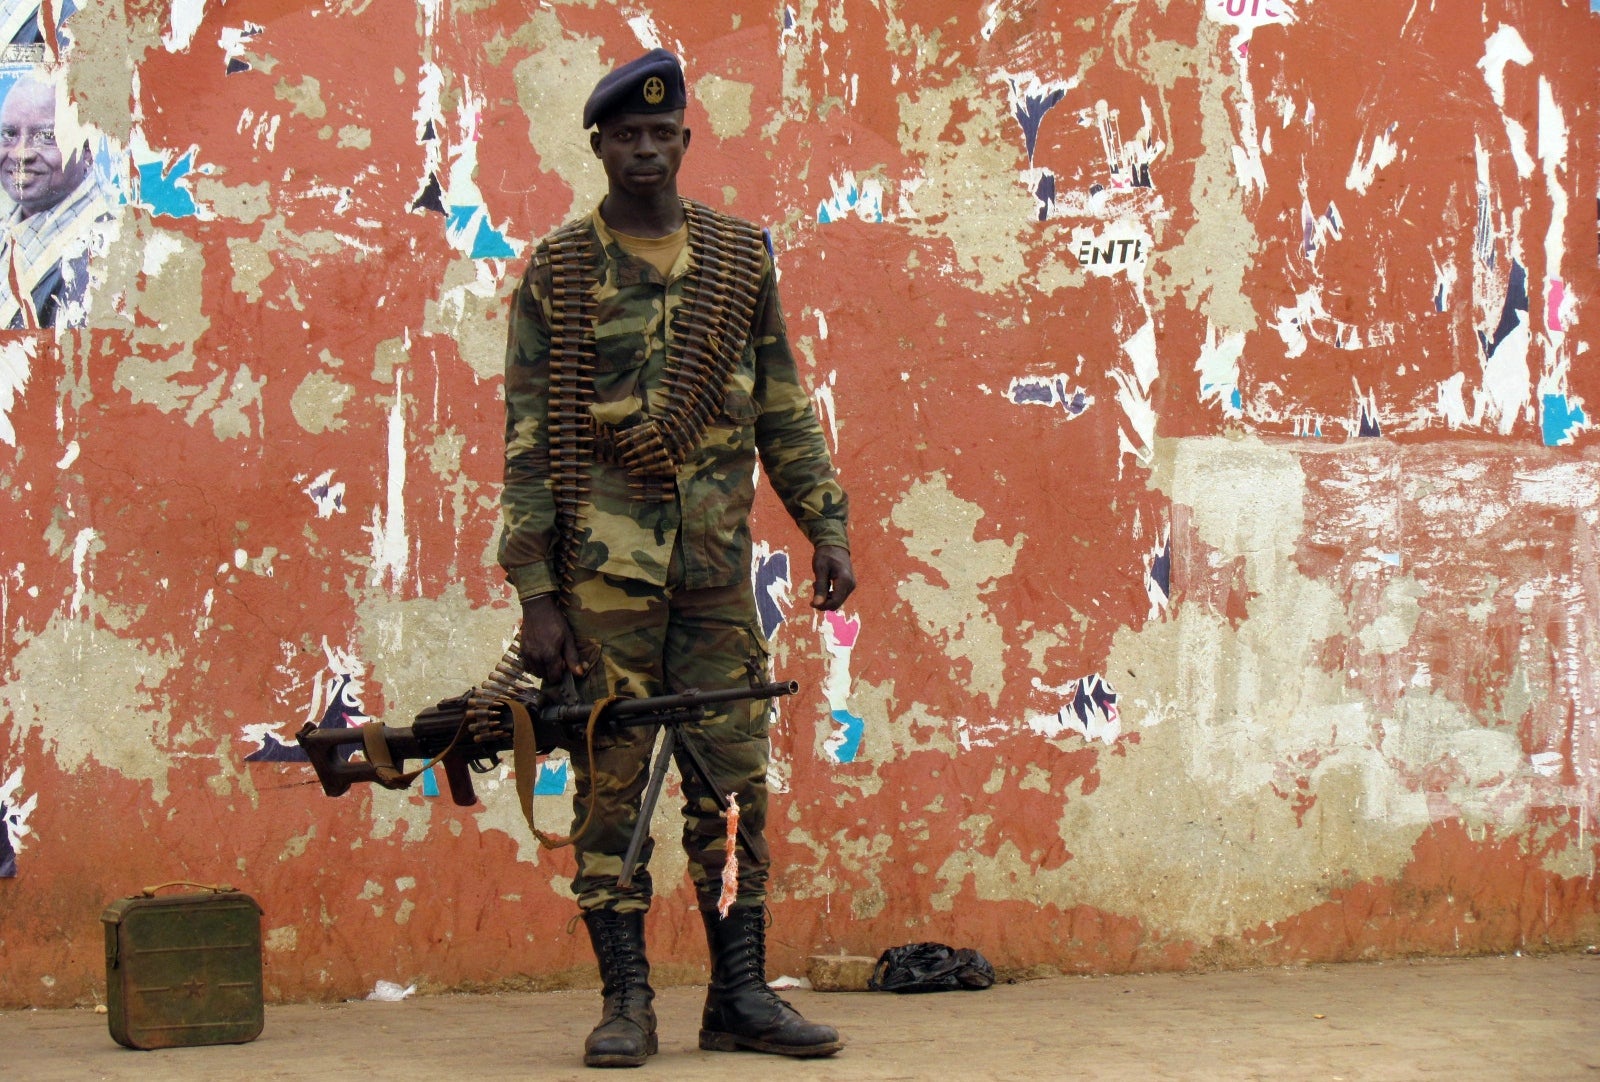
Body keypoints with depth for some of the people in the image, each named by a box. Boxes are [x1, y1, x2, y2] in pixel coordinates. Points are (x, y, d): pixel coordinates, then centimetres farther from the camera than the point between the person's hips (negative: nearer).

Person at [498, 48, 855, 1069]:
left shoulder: (741, 257, 10)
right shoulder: (557, 273, 2)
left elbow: (785, 409, 14)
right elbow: (528, 440, 0)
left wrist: (827, 524, 4)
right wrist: (535, 591, -6)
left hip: (718, 561, 3)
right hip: (603, 563, -2)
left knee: (734, 777, 3)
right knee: (612, 783, 0)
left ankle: (741, 993, 11)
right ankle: (626, 1002, 6)